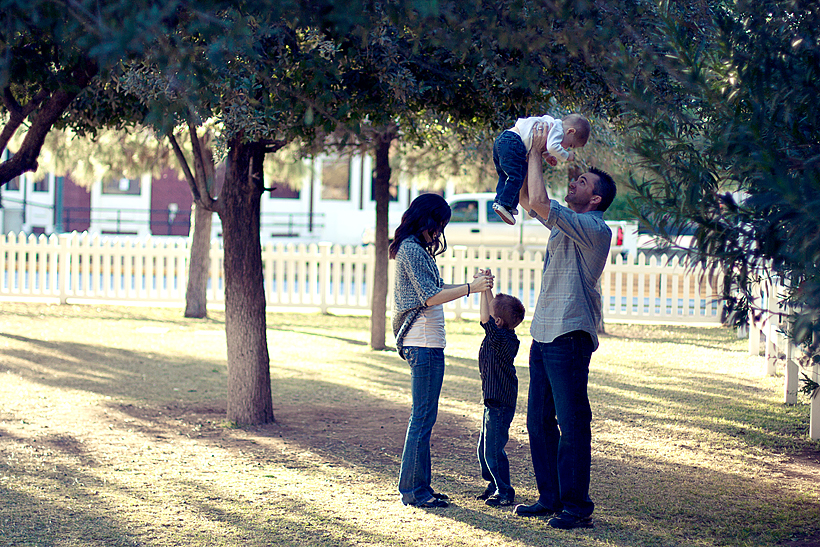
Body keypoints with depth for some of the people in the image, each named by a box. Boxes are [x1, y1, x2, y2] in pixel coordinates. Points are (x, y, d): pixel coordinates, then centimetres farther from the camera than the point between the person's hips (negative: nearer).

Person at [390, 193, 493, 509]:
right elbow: (430, 296, -18)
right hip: (425, 343, -11)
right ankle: (414, 490, -2)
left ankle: (417, 488, 18)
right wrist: (470, 287, -17)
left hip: (423, 343, 11)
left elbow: (431, 290, 23)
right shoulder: (413, 250, -13)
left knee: (422, 417, 13)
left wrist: (474, 285, 20)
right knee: (423, 417, -6)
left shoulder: (416, 249, 17)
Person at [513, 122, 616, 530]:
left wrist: (537, 152, -12)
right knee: (539, 421, 12)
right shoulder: (565, 221, 16)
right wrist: (532, 155, 12)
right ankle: (550, 498, 20)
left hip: (569, 337, -9)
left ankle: (577, 506, -3)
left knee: (573, 424, -6)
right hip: (544, 335, 10)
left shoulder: (595, 229, -12)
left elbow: (540, 202, -21)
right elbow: (527, 200, 25)